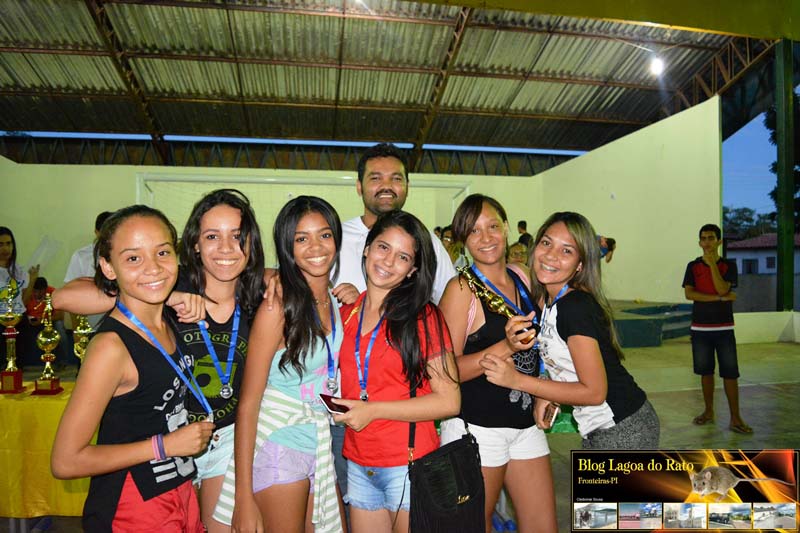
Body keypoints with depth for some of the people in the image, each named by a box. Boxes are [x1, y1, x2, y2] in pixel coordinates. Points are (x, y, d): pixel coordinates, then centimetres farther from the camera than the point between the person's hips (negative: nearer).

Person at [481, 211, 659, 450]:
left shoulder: (576, 307, -26)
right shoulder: (546, 300, 1)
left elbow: (594, 392, -23)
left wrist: (517, 380, -24)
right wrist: (544, 396, -5)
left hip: (624, 431, -8)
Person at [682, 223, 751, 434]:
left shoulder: (729, 265, 0)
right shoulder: (693, 266, 3)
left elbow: (722, 289, -16)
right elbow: (688, 294, -9)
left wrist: (712, 263, -16)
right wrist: (720, 298, -14)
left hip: (724, 327, -1)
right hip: (700, 327, 1)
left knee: (730, 373, -2)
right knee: (705, 371, 10)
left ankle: (735, 418, 5)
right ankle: (709, 411, 23)